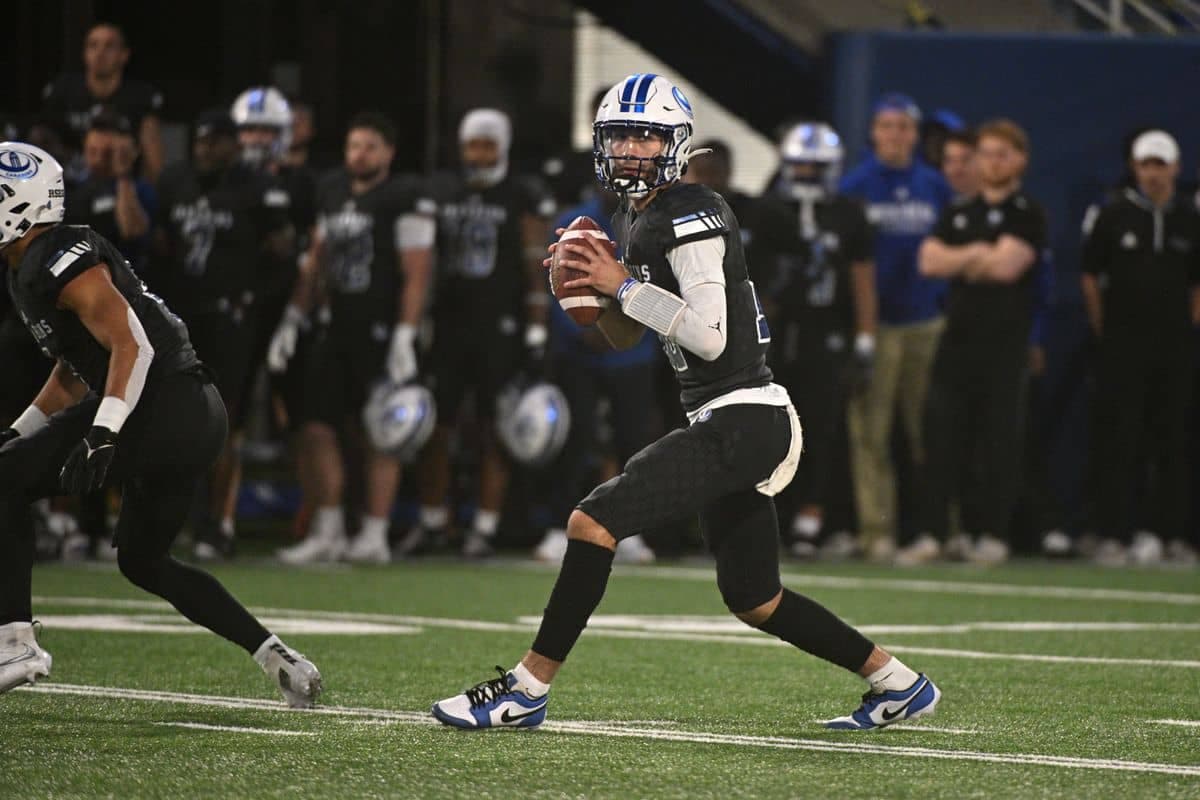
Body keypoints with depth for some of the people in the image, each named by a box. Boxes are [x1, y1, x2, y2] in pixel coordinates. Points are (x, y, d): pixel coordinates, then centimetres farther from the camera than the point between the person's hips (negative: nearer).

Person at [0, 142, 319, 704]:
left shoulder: (61, 263, -13)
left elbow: (131, 346, -21)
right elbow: (74, 368, 30)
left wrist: (101, 434, -29)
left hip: (162, 411, -11)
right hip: (193, 418, 11)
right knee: (142, 561, 23)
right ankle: (273, 654, 18)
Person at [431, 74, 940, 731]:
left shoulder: (691, 217, -14)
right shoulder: (633, 219, 15)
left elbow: (709, 336, -22)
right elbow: (624, 337, 24)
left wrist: (624, 284, -18)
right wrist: (593, 282, 5)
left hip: (741, 421, -11)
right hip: (729, 425, 11)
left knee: (592, 522, -16)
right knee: (754, 601, 18)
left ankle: (527, 689, -11)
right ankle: (897, 683, 29)